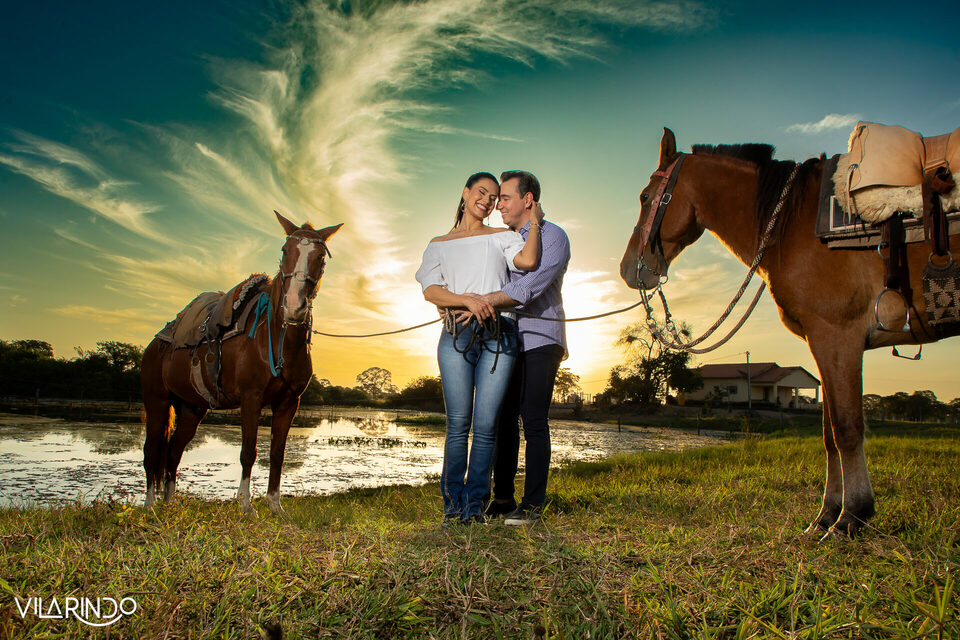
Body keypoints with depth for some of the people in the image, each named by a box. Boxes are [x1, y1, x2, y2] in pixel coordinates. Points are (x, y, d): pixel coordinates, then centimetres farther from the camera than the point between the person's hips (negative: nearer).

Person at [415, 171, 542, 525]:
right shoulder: (439, 244, 19)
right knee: (458, 424, -4)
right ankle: (452, 503, 9)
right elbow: (430, 290, 3)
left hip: (499, 336, 0)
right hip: (457, 335, 0)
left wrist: (535, 222, 7)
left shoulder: (502, 236, 18)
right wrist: (468, 299, -12)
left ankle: (474, 504, 6)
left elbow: (527, 260, -4)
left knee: (486, 426, -4)